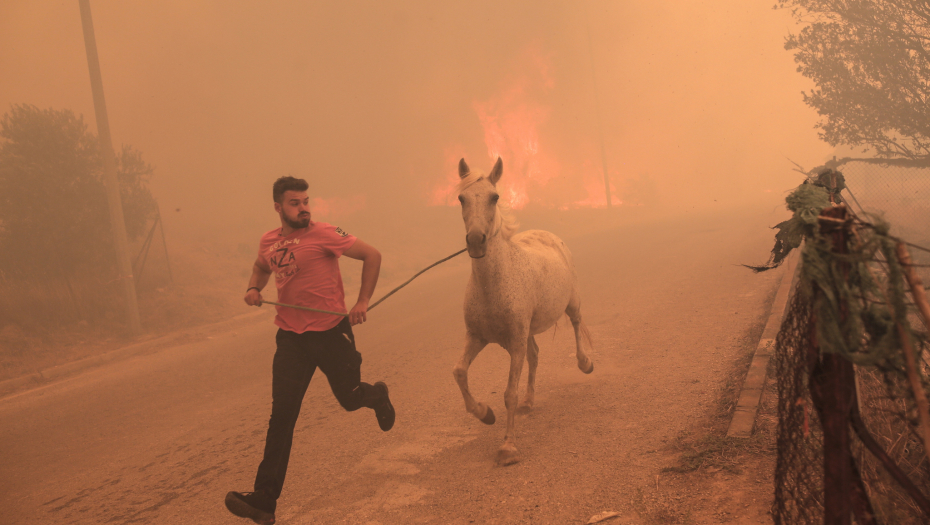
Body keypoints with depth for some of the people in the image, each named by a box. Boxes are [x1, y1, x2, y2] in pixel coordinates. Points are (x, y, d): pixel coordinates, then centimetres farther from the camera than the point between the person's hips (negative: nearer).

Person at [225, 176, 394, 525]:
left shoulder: (323, 234, -11)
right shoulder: (269, 241, 5)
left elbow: (372, 256, -6)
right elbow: (261, 266, 28)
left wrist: (362, 303, -10)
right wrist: (254, 287, 6)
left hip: (331, 332, -3)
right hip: (291, 338, 3)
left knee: (350, 398, 11)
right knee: (281, 416, -3)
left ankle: (377, 395, 51)